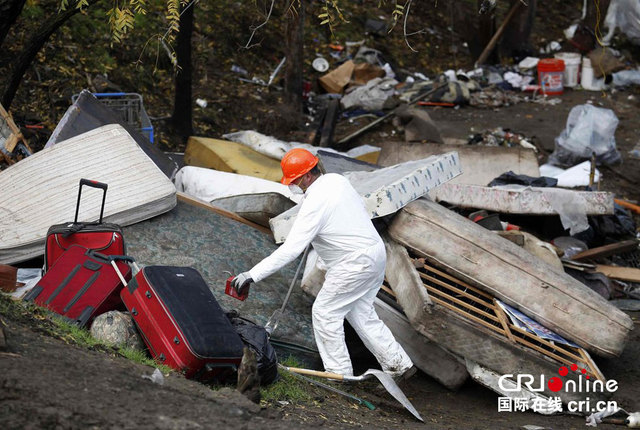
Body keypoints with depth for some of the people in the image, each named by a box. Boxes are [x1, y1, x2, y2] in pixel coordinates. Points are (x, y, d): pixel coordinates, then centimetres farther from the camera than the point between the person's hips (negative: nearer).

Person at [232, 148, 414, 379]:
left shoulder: (314, 204, -23)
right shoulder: (337, 179, 3)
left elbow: (290, 249, -27)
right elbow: (361, 206, 19)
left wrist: (252, 275, -27)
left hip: (355, 263, -9)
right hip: (376, 252, 9)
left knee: (325, 312, 2)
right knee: (360, 313, 18)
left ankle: (340, 375, 7)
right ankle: (400, 364, 20)